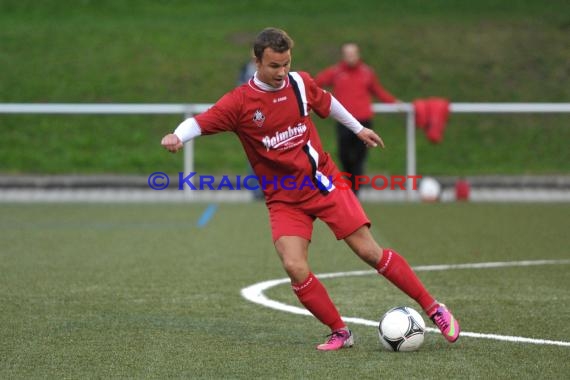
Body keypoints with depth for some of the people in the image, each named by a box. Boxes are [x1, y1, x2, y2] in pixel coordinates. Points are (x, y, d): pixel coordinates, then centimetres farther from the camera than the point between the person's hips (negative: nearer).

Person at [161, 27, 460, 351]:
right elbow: (201, 122, -18)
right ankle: (340, 333, -2)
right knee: (295, 267, -20)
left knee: (370, 252, -5)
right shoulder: (239, 102, -11)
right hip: (285, 199, -1)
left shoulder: (300, 83, -1)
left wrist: (358, 128, 29)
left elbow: (327, 103, 19)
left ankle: (434, 308, 8)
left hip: (324, 183, 1)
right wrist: (177, 136, -38)